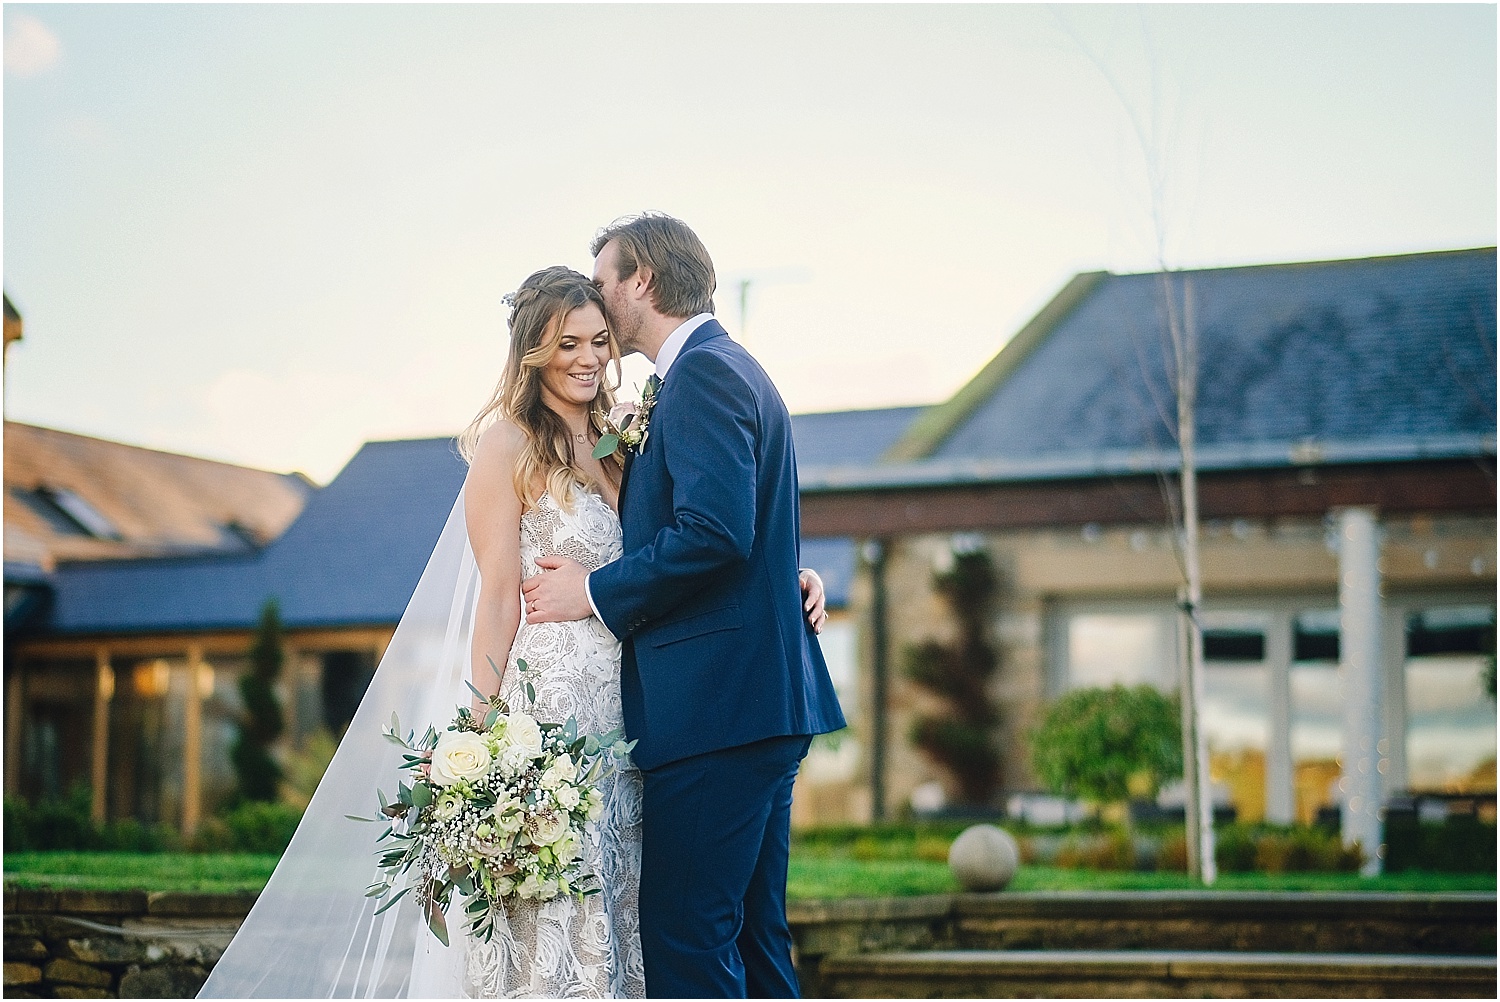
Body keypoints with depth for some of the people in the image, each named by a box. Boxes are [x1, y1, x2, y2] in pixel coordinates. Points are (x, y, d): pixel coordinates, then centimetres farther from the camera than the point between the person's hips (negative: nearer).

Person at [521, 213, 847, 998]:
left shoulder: (702, 372, -10)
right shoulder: (730, 369, 22)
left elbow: (714, 532, -22)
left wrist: (597, 592, -11)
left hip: (716, 706, -11)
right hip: (762, 705, 11)